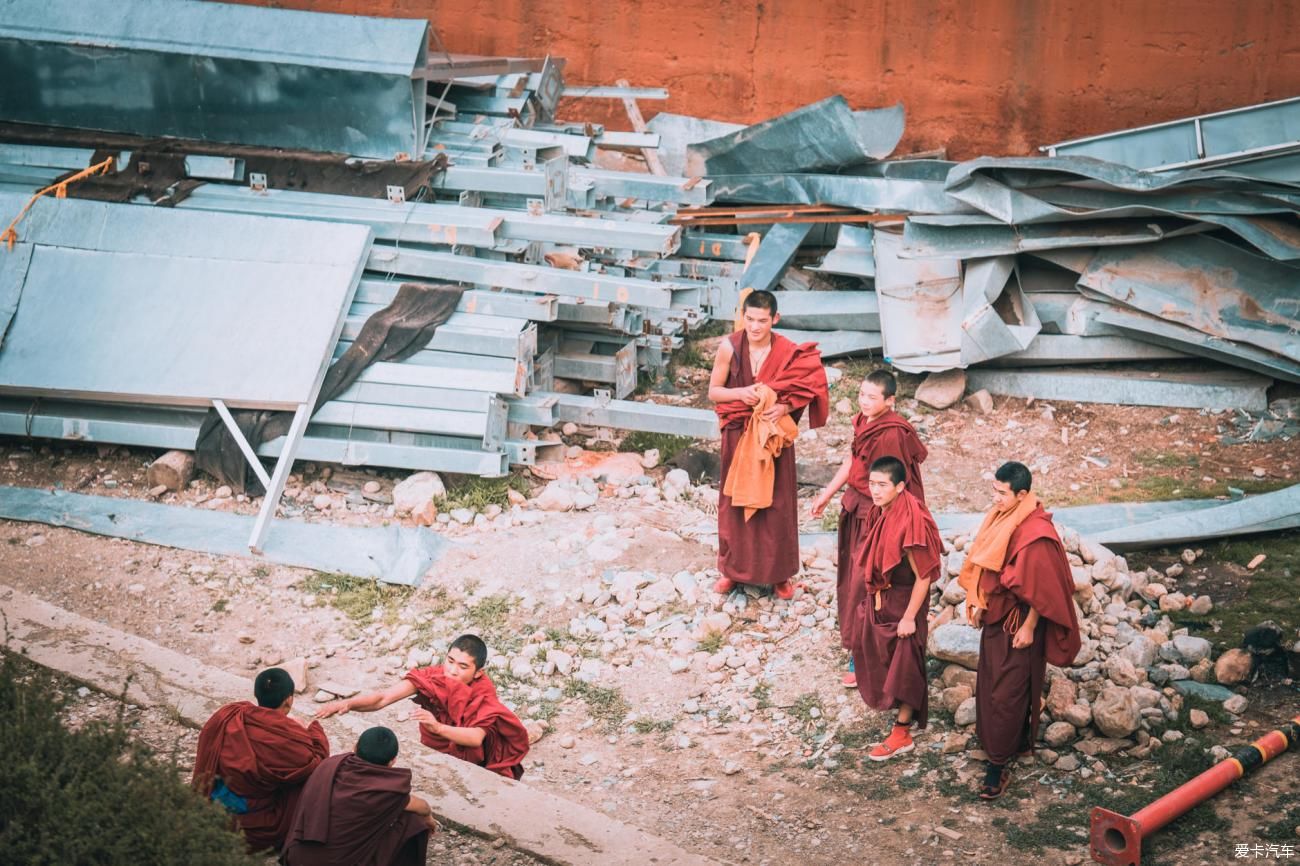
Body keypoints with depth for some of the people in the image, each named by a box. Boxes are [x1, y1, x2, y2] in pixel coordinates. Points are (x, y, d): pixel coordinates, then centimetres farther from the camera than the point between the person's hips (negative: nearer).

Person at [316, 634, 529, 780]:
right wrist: (348, 704, -44)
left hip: (470, 762, -3)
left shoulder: (483, 694, -23)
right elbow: (382, 698, -27)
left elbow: (477, 738, -40)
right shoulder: (431, 678, -18)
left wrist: (438, 727, -56)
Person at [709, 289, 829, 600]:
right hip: (738, 436, 0)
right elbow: (714, 391, -4)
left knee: (776, 503, 9)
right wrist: (741, 393, -23)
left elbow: (804, 392, -3)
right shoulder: (730, 347, -11)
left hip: (773, 437, 0)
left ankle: (779, 572, 24)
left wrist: (784, 408, -23)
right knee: (736, 501, 12)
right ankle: (733, 568, 28)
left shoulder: (789, 352, -12)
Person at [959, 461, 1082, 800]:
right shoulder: (1000, 517, 0)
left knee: (1006, 692, -1)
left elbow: (1041, 588, -22)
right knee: (989, 683, 17)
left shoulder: (1035, 534, -26)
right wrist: (978, 603, 12)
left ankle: (998, 764, 8)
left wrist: (1028, 628, -17)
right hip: (994, 615, 8)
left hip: (1018, 622, -8)